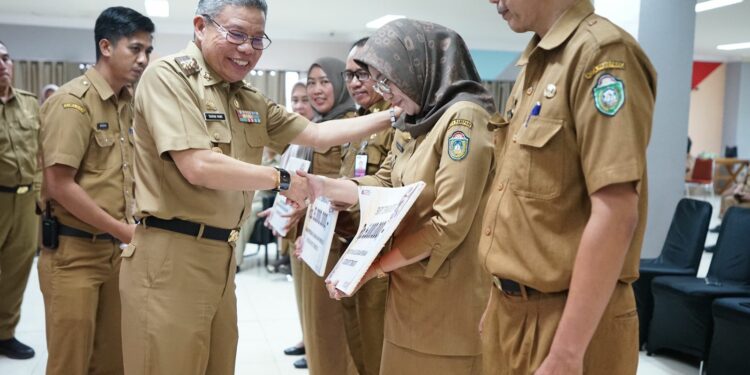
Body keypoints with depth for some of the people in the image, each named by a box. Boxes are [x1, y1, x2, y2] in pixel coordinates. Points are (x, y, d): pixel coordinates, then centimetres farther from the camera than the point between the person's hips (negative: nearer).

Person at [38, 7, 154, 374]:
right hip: (74, 251, -7)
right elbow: (60, 185, -18)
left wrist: (131, 228, 2)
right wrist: (123, 230, -14)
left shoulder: (129, 102, 9)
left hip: (115, 249, 7)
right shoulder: (72, 101, -13)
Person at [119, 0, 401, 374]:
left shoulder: (250, 100, 12)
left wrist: (392, 116, 9)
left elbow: (317, 134, 14)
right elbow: (199, 167, -22)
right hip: (170, 255, -8)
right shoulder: (168, 75, -11)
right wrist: (282, 179, -11)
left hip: (220, 254, 8)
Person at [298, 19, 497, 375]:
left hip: (446, 298, -8)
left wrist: (374, 268, -15)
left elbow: (449, 225, -22)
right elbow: (384, 185, 9)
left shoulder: (464, 117, -17)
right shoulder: (413, 122, 11)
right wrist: (324, 186, -5)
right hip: (409, 288, 8)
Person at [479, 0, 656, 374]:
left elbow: (616, 214, -22)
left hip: (563, 317, -8)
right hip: (510, 306, 8)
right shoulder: (534, 64, 10)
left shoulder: (601, 52, -16)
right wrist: (500, 300, 14)